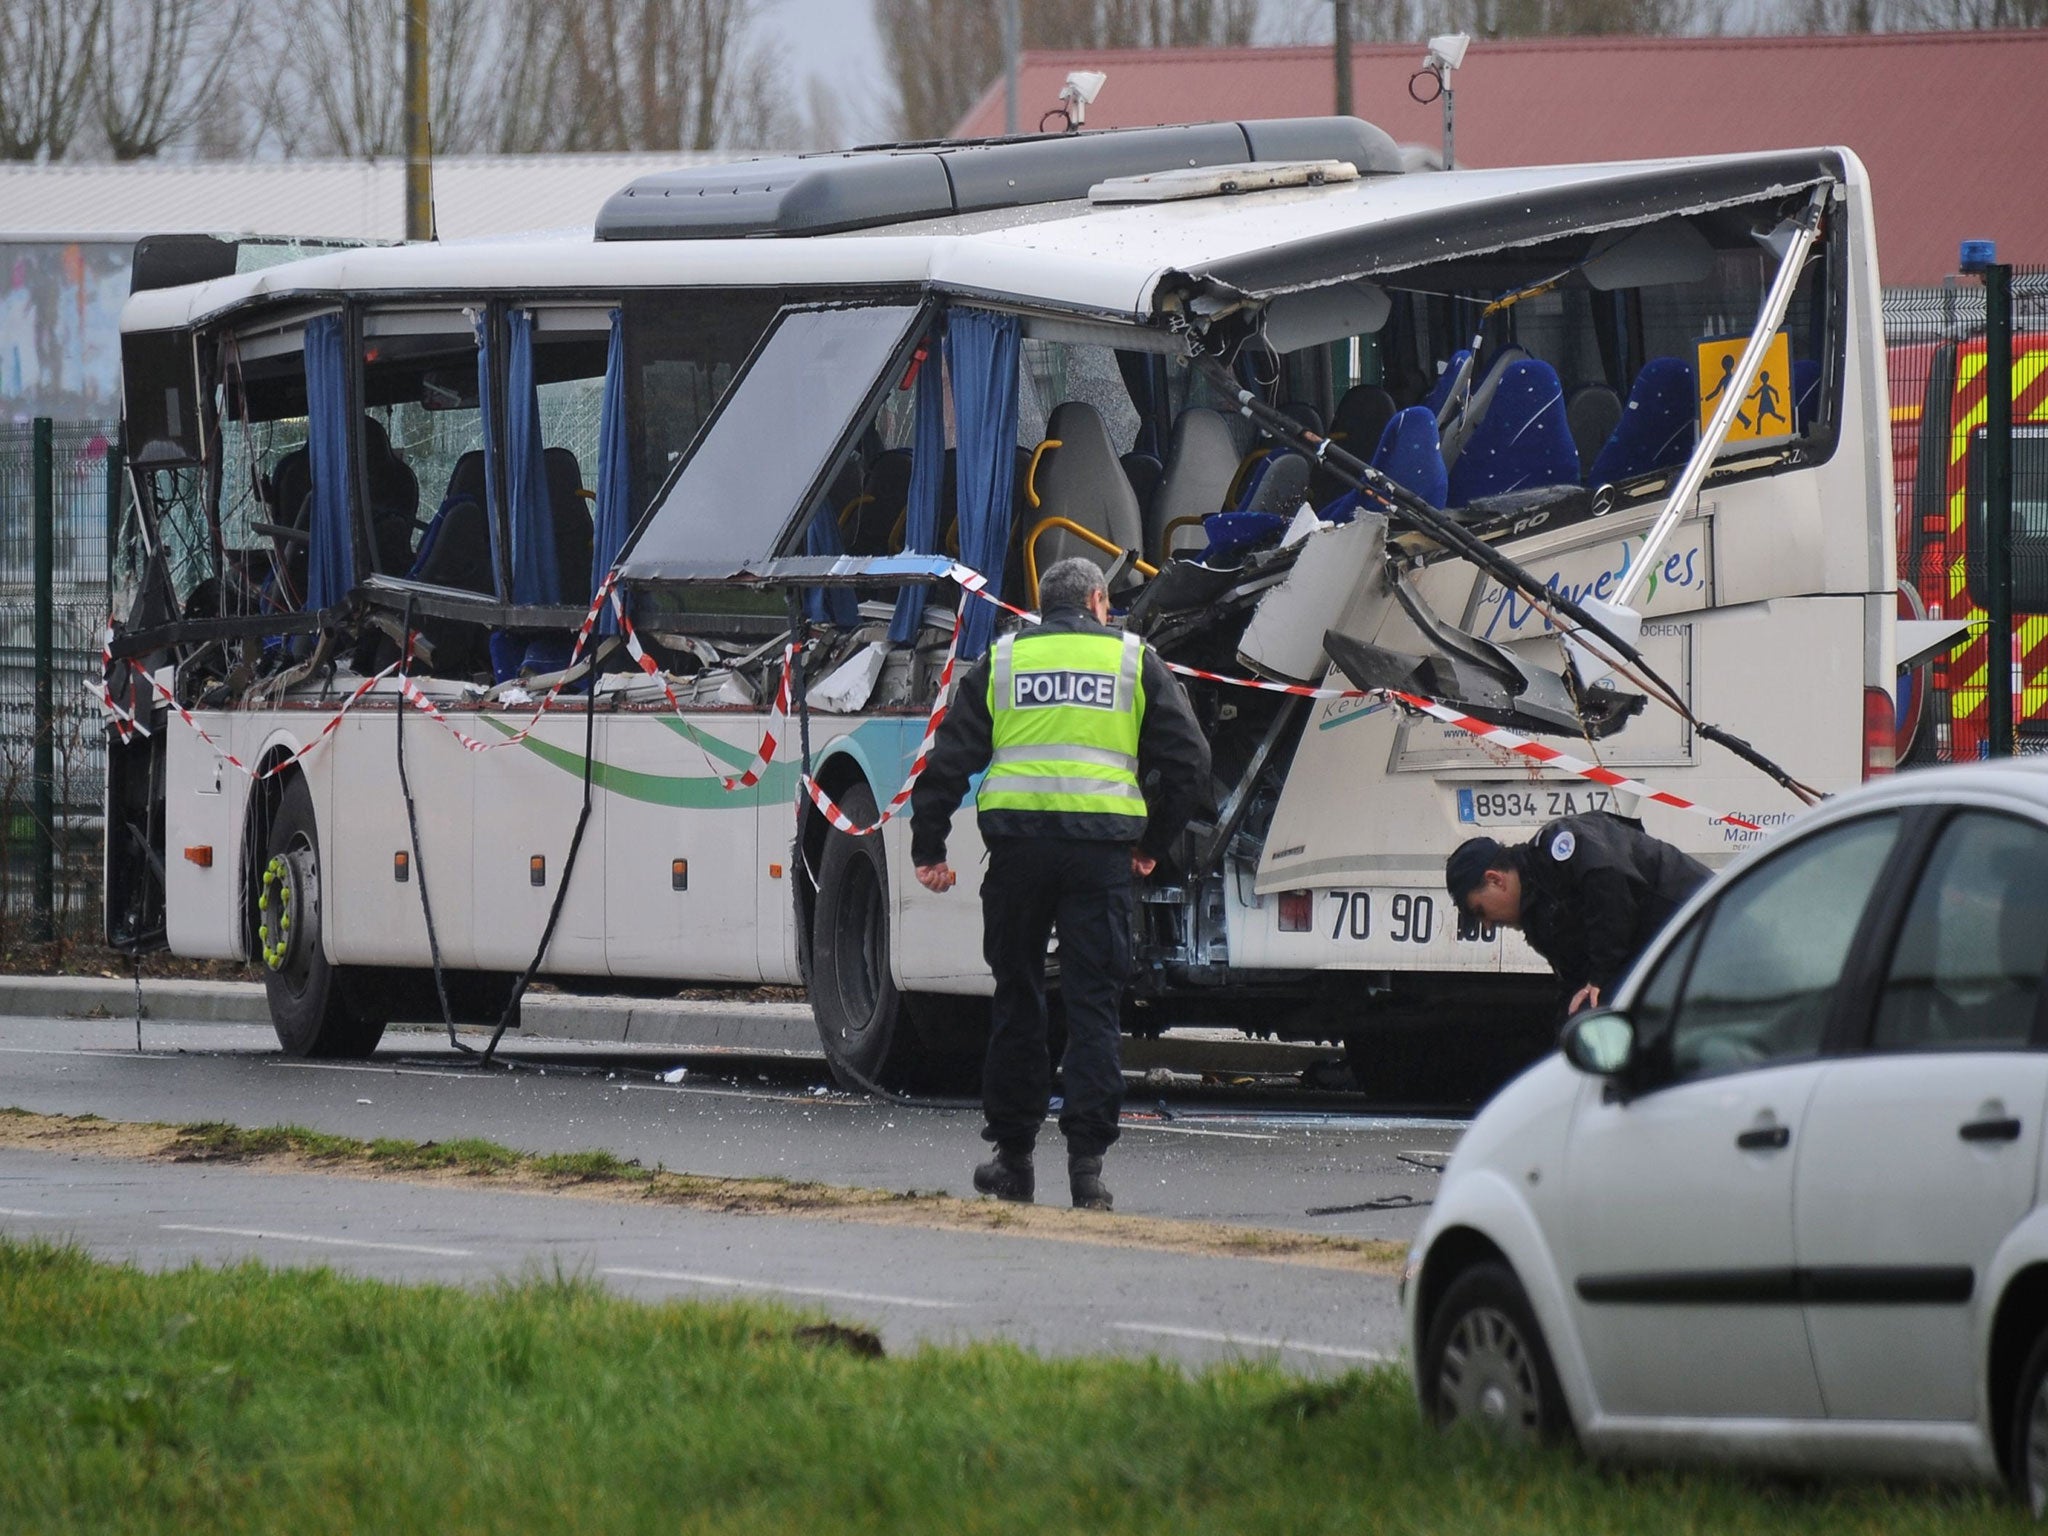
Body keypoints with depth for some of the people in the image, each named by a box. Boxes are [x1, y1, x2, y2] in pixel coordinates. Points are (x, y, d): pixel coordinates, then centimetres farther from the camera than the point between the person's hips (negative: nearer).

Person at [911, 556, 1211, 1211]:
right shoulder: (1133, 660, 10)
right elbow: (1188, 759, 7)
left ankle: (1013, 1155, 16)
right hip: (1102, 846, -1)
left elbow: (949, 758, 7)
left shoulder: (1002, 661, 12)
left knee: (1016, 998, 12)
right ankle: (1086, 1156, -10)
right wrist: (1154, 844, 17)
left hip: (1018, 838, 1)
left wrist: (928, 850, 11)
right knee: (1094, 1003, 0)